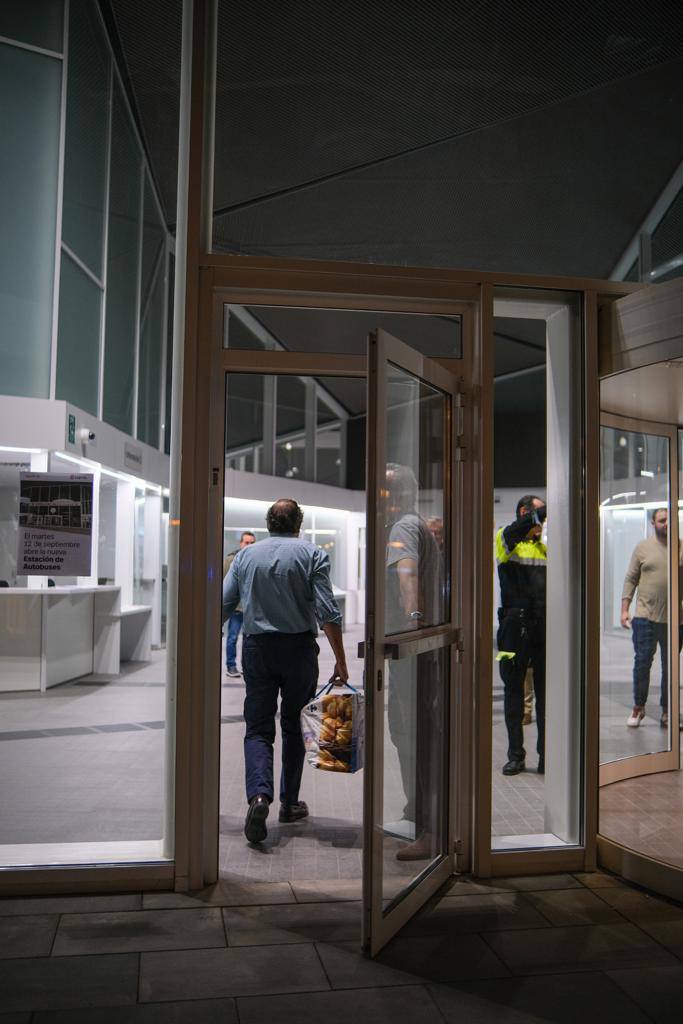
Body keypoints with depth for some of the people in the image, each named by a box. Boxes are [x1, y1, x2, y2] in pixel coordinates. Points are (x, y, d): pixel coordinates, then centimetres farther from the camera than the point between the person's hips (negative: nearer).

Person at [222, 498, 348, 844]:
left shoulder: (245, 555, 6)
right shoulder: (312, 554, -2)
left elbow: (223, 606, 3)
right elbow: (328, 612, -10)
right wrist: (340, 662, -6)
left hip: (257, 648, 1)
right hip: (299, 648, -1)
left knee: (258, 729, 4)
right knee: (294, 726, 13)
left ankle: (259, 794, -19)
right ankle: (289, 803, 21)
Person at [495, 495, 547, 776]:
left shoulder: (544, 547, 17)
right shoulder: (505, 538, 2)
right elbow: (514, 532, -23)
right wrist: (536, 515, -20)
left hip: (543, 626, 4)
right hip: (515, 626, -4)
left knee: (546, 692, 6)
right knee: (513, 691, 5)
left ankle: (547, 755, 15)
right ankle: (515, 755, 15)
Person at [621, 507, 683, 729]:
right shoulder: (642, 548, 4)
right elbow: (630, 579, 5)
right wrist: (624, 609, -1)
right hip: (645, 617, -1)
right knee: (642, 663, 1)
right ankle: (638, 707, 17)